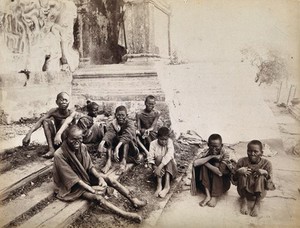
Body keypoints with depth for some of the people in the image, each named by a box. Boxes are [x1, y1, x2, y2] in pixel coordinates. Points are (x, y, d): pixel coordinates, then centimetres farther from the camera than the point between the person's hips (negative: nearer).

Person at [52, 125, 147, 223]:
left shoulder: (82, 147, -10)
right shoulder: (59, 155, -27)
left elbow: (90, 166, -1)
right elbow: (72, 177, -24)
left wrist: (100, 177, -18)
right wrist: (90, 188, -25)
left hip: (85, 175, 6)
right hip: (71, 185, -6)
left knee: (109, 179, -15)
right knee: (97, 197, -29)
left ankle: (134, 200, -13)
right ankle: (126, 215, -36)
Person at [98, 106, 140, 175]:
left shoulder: (130, 123, -13)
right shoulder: (113, 124, -3)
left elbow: (126, 136, -34)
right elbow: (109, 133, -26)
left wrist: (117, 147, -50)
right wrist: (102, 142, -48)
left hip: (130, 149, -3)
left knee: (126, 139, -30)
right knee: (109, 138, -18)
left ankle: (123, 162, -42)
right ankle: (108, 161, -29)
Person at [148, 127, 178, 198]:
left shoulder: (169, 142, -11)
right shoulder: (153, 143, -7)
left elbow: (169, 155, -29)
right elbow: (150, 158, -15)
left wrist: (160, 166, -41)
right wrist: (155, 167, -35)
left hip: (169, 167, 0)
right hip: (158, 167, 1)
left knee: (169, 159, -30)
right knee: (159, 157, -28)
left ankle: (167, 186, -40)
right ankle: (159, 185, -36)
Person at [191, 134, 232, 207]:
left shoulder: (225, 154, -20)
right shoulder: (207, 152, -12)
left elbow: (220, 172, -34)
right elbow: (195, 163, -31)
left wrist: (205, 162, -24)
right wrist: (211, 156, -32)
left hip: (222, 183, -2)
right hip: (208, 182, 3)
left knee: (216, 164, -27)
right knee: (203, 165, -22)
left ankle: (215, 196, -25)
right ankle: (208, 195, -24)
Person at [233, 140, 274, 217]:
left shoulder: (266, 163, -12)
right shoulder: (242, 161, -12)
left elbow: (269, 187, -14)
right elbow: (234, 181, -7)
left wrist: (266, 174, -32)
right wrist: (238, 172, -27)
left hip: (259, 193, 0)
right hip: (244, 191, 1)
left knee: (261, 176, -25)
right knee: (242, 174, -24)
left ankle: (257, 203, -12)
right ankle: (244, 201, -8)